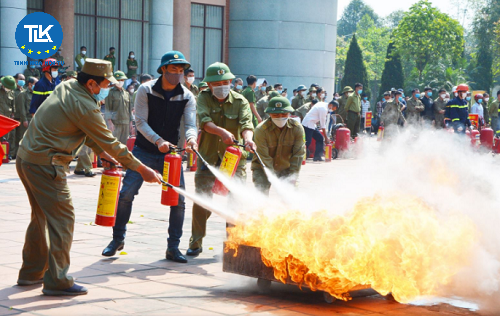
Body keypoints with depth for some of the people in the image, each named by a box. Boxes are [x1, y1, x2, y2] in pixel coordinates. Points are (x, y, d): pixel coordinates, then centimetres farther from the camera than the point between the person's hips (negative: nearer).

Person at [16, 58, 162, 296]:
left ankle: (31, 273, 28)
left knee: (41, 216, 19)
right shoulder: (85, 107, -18)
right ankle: (57, 281, -5)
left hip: (26, 157, 10)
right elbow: (111, 143, -11)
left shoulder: (66, 87, 9)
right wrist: (142, 169, -3)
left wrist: (100, 151, 16)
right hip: (46, 165, -10)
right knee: (62, 218, -5)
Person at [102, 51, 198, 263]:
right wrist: (157, 140, -28)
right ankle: (118, 239, 13)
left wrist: (191, 139, -35)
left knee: (179, 199, -4)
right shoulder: (146, 90, -8)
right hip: (144, 151, -2)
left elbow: (190, 124, -11)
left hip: (170, 153, 2)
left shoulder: (187, 97, -2)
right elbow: (140, 121, -13)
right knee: (126, 194, -7)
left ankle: (173, 248, 9)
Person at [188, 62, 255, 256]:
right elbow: (204, 121, -18)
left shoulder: (240, 101, 2)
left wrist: (248, 138, -37)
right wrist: (222, 132, -37)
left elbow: (246, 123, -14)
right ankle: (196, 243, 8)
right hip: (208, 157, 0)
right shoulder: (204, 99, 1)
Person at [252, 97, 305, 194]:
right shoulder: (261, 130, -21)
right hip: (263, 168, -3)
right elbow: (264, 157, -22)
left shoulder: (297, 128, -12)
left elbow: (298, 154, -10)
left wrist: (293, 175, -17)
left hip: (285, 168, 3)